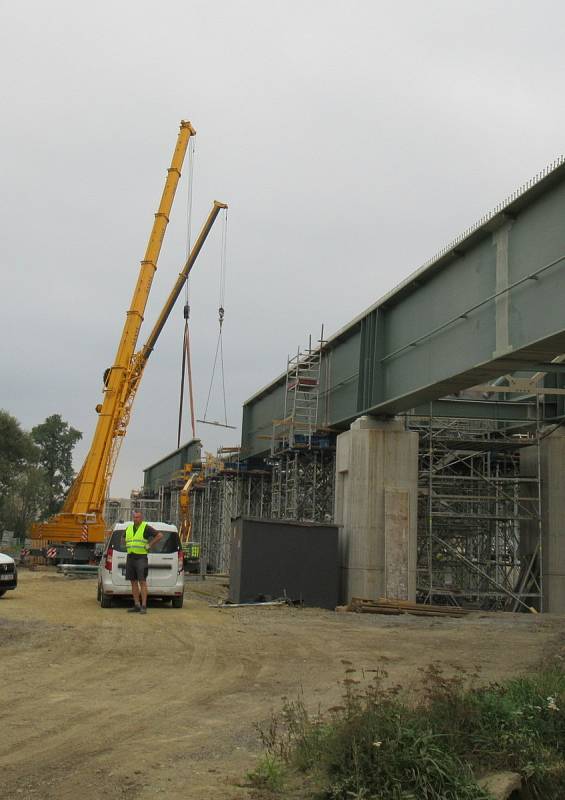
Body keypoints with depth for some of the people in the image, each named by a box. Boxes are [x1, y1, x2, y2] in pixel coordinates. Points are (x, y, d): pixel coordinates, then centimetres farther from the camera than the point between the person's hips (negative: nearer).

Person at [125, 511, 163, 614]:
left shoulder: (146, 528, -6)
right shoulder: (128, 528, 13)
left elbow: (160, 535, -10)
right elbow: (125, 539, 33)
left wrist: (149, 545, -9)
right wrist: (129, 547, 14)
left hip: (141, 558, -7)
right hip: (130, 558, 7)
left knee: (142, 582, -10)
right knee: (133, 582, 7)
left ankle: (144, 606, -12)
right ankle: (137, 605, 11)